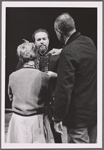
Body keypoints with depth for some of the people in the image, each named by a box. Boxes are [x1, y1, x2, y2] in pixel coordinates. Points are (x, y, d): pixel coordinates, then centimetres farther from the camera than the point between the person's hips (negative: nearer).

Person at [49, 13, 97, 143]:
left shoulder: (68, 53, -22)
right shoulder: (89, 42, 2)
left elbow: (64, 88, -24)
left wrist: (58, 118, -16)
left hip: (78, 114, -8)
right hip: (94, 108, 8)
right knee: (92, 142, 19)